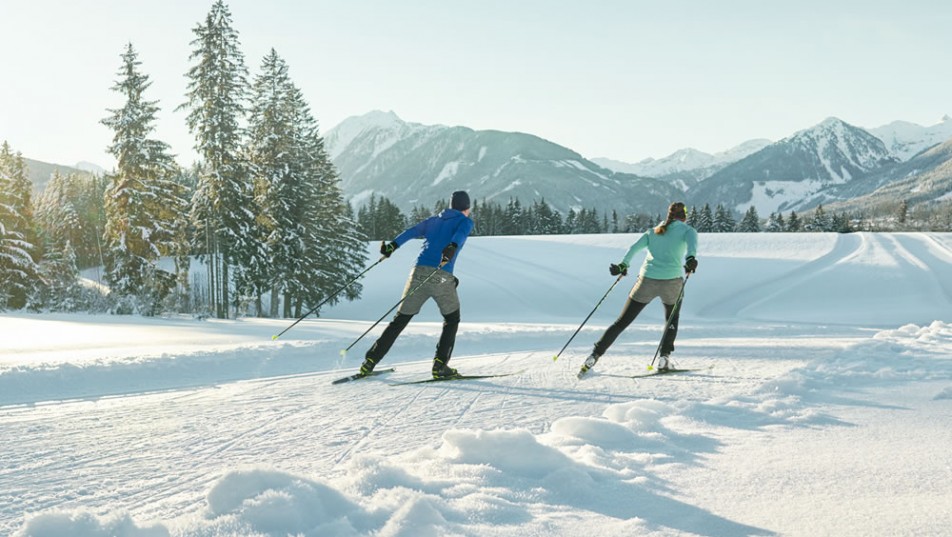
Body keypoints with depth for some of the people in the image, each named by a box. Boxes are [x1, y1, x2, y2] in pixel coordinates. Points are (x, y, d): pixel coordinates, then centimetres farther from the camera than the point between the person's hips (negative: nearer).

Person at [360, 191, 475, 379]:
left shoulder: (433, 220, 27)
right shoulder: (465, 222, 13)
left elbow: (412, 231, 12)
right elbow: (460, 234, -10)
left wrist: (392, 245, 4)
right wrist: (452, 248, -28)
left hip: (419, 272, 4)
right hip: (442, 277, -4)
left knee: (401, 319, 13)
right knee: (452, 319, 17)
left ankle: (370, 360, 7)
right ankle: (440, 365, 4)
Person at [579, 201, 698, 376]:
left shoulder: (653, 231, 22)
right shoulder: (687, 230, 12)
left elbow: (635, 247, 7)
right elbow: (692, 243, -12)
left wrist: (623, 265, 7)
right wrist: (690, 258, -28)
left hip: (647, 281, 2)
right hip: (672, 281, -2)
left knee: (622, 321, 8)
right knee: (672, 320, 25)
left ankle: (595, 355, 0)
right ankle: (664, 358, 9)